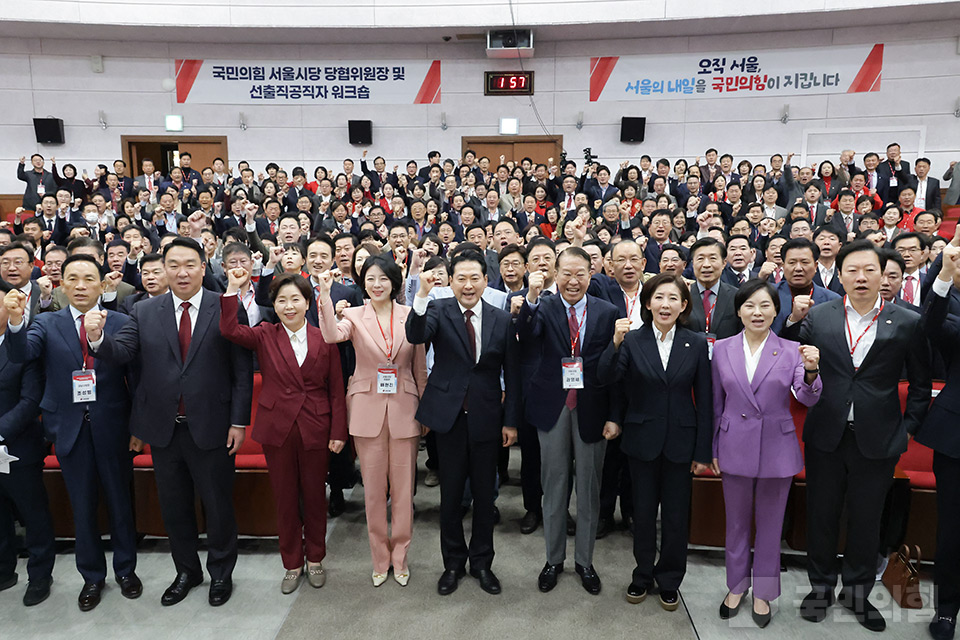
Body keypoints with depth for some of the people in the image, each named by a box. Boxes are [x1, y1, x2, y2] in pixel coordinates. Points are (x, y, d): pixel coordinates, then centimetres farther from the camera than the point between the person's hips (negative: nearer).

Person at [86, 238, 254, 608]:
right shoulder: (144, 312, 3)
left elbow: (243, 371, -8)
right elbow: (123, 351, -7)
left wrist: (239, 421, -10)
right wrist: (98, 339, -29)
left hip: (211, 428, -3)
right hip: (164, 428, 4)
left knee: (218, 505, 11)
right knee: (174, 507, 18)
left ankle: (221, 573, 33)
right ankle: (187, 571, 39)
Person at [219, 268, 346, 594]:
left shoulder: (324, 339, -1)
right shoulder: (265, 336, 1)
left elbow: (336, 390, -1)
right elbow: (230, 329, -17)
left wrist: (338, 432, -5)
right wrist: (233, 289, -23)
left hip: (315, 429, 0)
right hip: (277, 428, 1)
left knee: (315, 495, 11)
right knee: (285, 497, 11)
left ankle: (315, 558, 32)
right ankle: (292, 563, 28)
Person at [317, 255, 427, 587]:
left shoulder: (410, 316, 1)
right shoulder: (355, 316, 0)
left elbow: (420, 365, 5)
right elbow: (331, 336, -22)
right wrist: (325, 295, -30)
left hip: (404, 409, 0)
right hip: (368, 409, 0)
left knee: (403, 487, 8)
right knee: (374, 488, 10)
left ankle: (400, 556, 26)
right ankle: (380, 558, 27)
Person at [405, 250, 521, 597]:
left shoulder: (502, 319, 0)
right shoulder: (438, 309, -4)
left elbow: (512, 374, 3)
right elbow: (415, 335, -24)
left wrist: (511, 420, 1)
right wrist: (422, 294, -37)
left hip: (486, 417, 1)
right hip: (449, 414, -1)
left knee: (484, 494, 13)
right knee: (451, 494, 11)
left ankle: (481, 561, 33)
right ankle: (453, 563, 31)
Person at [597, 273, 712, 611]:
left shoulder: (697, 344, -2)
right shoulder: (632, 340, -4)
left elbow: (704, 401, 0)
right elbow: (605, 379, -16)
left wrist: (703, 452, -1)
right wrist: (616, 343, -32)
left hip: (680, 441, 0)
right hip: (642, 440, 0)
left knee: (676, 514, 11)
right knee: (643, 510, 13)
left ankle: (669, 579, 31)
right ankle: (643, 574, 32)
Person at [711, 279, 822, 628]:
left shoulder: (791, 350, -5)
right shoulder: (722, 349, -1)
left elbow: (808, 399, -15)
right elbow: (717, 403, 5)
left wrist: (811, 371, -35)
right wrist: (714, 449, 7)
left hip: (777, 451, -1)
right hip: (735, 448, 1)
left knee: (770, 526, 14)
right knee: (737, 523, 15)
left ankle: (763, 592, 33)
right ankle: (737, 586, 35)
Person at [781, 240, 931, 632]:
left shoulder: (907, 323, -3)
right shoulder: (817, 316, -1)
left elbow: (921, 384, 5)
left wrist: (909, 428, 0)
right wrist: (793, 320, -13)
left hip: (877, 439, 0)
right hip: (826, 434, 1)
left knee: (866, 518, 14)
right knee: (821, 513, 13)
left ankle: (857, 591, 34)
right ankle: (821, 585, 32)